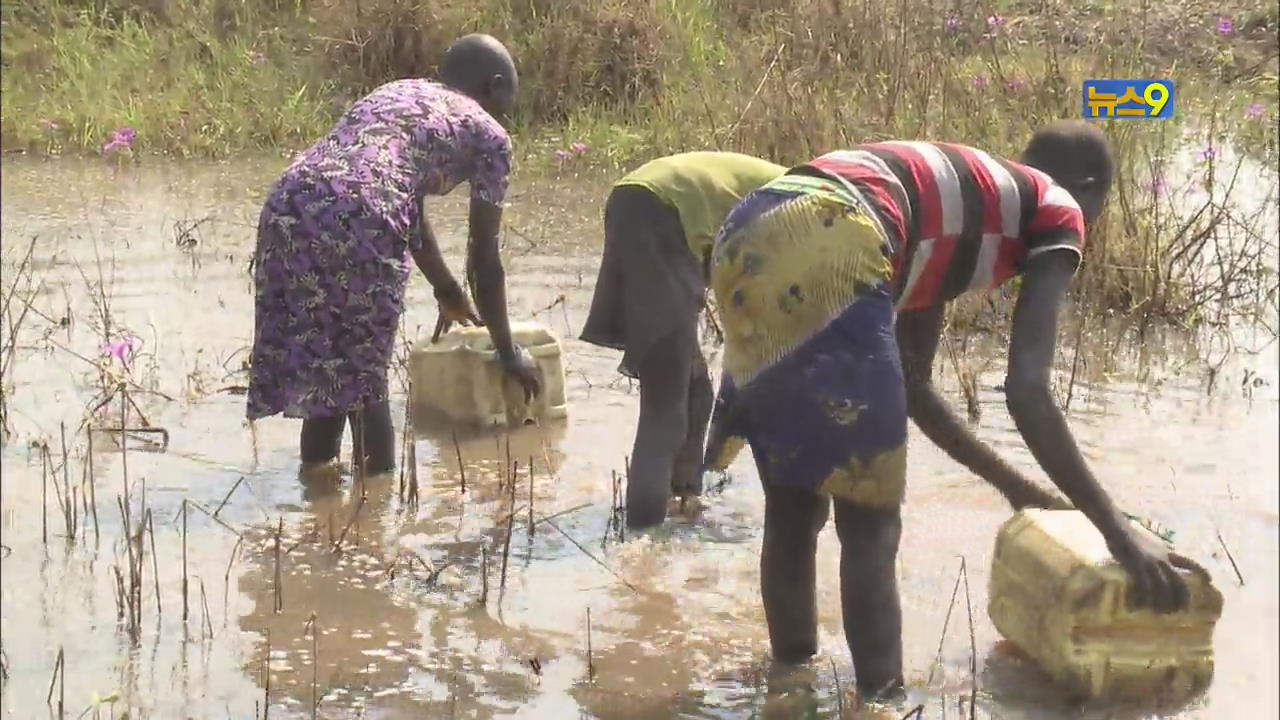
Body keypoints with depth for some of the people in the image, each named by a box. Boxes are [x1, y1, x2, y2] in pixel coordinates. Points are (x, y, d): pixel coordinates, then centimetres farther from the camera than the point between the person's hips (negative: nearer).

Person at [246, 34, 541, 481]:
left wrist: (448, 293, 56)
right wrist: (507, 353, 30)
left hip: (289, 205, 6)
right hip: (361, 219, -6)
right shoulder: (487, 133, 17)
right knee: (367, 376, 9)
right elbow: (484, 259, 19)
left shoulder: (391, 92, 36)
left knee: (322, 364, 21)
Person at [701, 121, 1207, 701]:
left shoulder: (959, 202, 38)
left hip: (745, 245, 8)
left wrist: (1006, 480, 50)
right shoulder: (1057, 210, 17)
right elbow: (1026, 390, 3)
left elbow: (908, 384, 40)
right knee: (870, 526, 4)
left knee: (792, 510, 20)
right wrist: (1117, 529, 7)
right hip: (823, 253, -8)